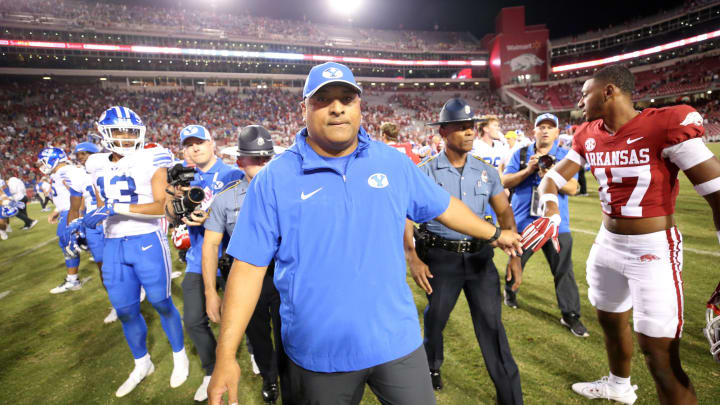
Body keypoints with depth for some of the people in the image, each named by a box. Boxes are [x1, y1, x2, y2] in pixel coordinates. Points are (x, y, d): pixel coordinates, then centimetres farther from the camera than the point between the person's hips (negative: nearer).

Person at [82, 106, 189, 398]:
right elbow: (103, 212, 18)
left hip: (147, 242, -5)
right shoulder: (101, 172, 10)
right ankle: (142, 364, 33)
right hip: (114, 246, 5)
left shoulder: (151, 161, -8)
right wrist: (85, 224, -1)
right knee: (125, 311, 12)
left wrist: (116, 207, -24)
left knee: (161, 303, 5)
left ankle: (179, 356, 28)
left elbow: (161, 207, -18)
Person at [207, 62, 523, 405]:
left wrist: (495, 234, 22)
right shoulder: (274, 179, -9)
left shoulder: (393, 162, 0)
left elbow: (443, 206, 13)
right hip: (317, 353, -1)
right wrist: (226, 356, -12)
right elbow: (249, 266, -9)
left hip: (396, 340, 2)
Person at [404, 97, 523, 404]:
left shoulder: (486, 172, 4)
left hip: (480, 256, 2)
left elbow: (504, 212, 7)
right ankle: (431, 368, 45)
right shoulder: (425, 172, -7)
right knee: (435, 321, 16)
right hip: (440, 258, -2)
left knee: (492, 328, 5)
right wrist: (412, 258, -16)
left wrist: (515, 255, -2)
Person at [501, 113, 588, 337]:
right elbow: (505, 181, -5)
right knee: (515, 262, 18)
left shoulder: (566, 156, 2)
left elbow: (572, 188, -7)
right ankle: (510, 292, 44)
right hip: (523, 221, 1)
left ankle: (570, 314, 13)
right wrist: (528, 170, -17)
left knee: (564, 270, 0)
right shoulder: (521, 154, 3)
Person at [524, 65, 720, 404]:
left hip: (653, 250, -7)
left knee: (659, 353, -5)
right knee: (610, 320, 24)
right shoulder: (588, 136, 2)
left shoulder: (667, 125, -19)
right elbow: (553, 178, 5)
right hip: (607, 243, 7)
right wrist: (550, 208, -19)